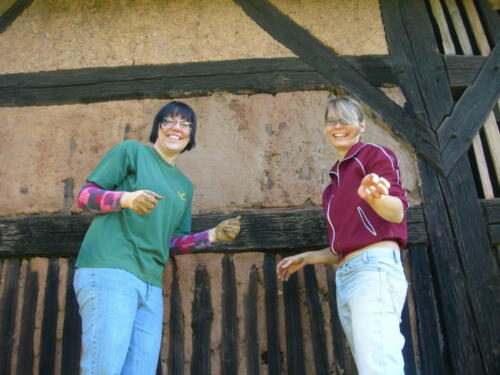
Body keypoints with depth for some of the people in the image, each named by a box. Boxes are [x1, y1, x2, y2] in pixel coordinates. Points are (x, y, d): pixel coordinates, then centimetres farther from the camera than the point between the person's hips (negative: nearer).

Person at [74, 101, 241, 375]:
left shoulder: (184, 185, 24)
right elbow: (84, 196, 0)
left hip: (151, 285, 7)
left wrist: (214, 235, 9)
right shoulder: (131, 151, 7)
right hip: (109, 269, -6)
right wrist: (127, 199, -19)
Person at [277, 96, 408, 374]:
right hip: (345, 277, 8)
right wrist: (306, 258, 28)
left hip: (375, 267, -8)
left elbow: (397, 212, -14)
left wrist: (375, 197, -36)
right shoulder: (336, 180, 26)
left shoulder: (375, 154, 3)